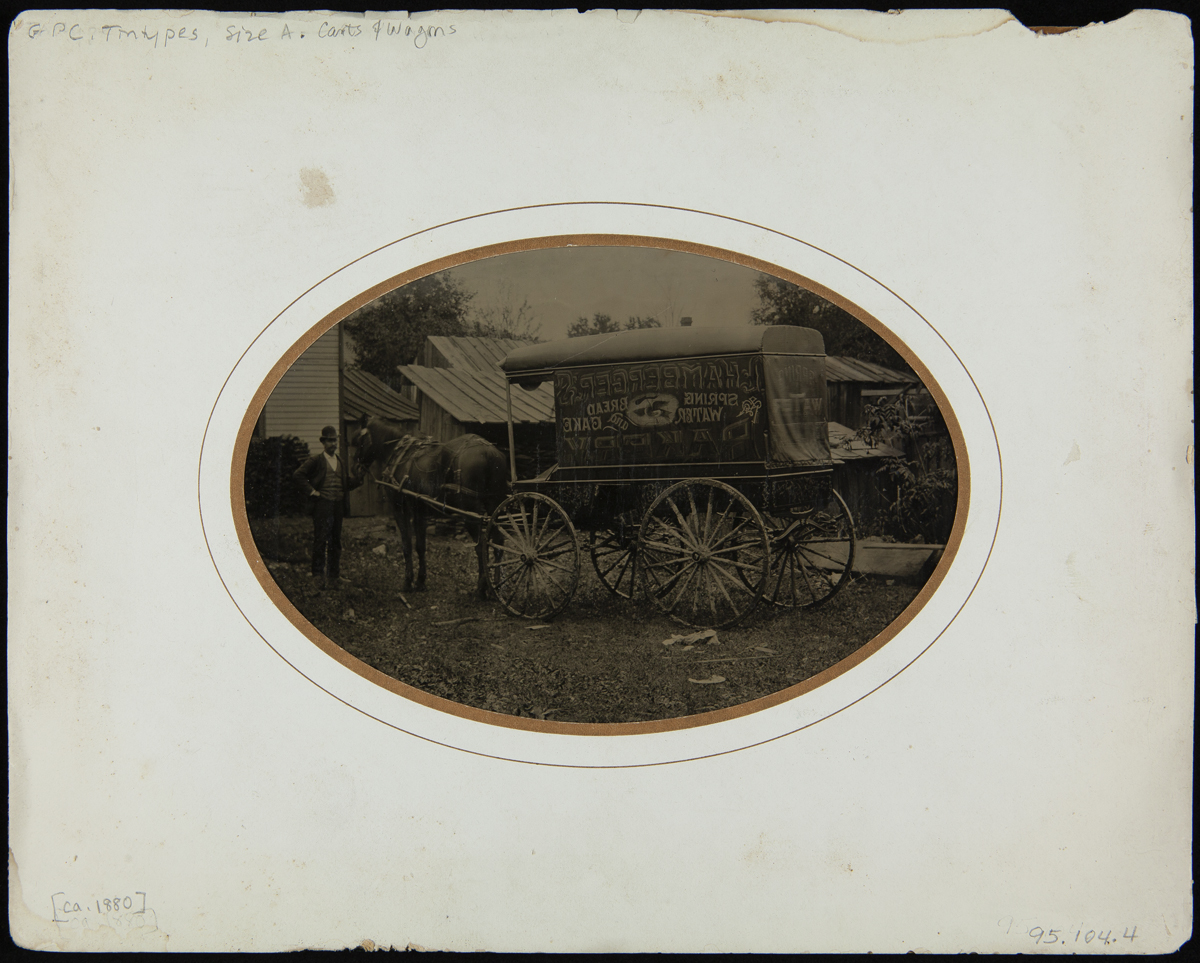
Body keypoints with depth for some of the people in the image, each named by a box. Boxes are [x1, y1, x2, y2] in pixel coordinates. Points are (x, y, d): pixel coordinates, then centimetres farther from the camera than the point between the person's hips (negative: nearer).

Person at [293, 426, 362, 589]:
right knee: (320, 540, -5)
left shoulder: (341, 462, 15)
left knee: (336, 542, 9)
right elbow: (298, 475, -6)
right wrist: (311, 491, -10)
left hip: (337, 505, 6)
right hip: (322, 504, -6)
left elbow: (347, 484, 19)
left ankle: (334, 575, 16)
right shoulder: (316, 460, -2)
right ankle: (318, 575, 2)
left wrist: (359, 479, 0)